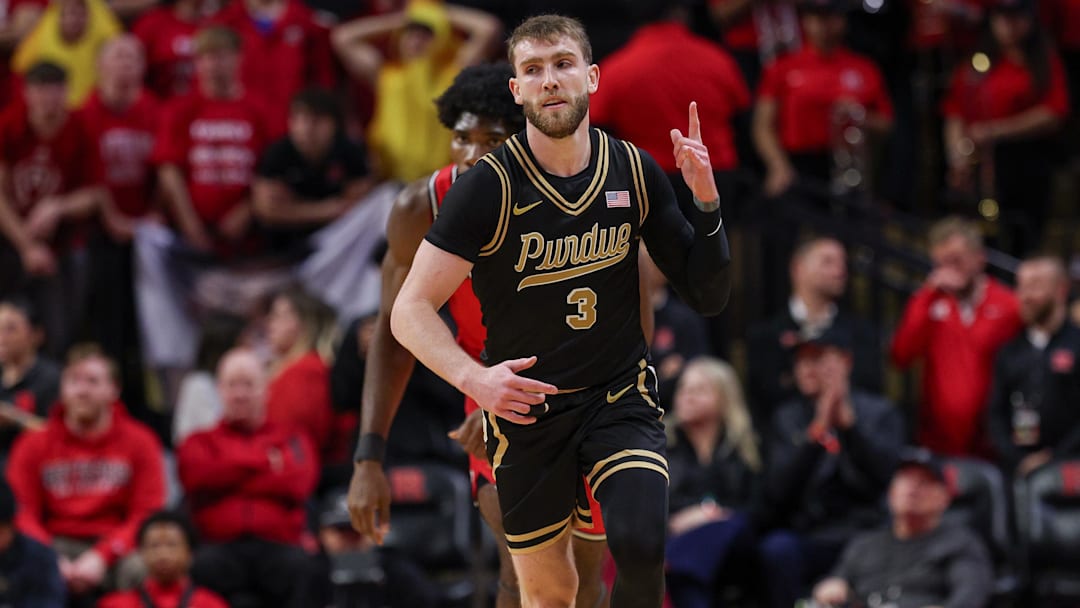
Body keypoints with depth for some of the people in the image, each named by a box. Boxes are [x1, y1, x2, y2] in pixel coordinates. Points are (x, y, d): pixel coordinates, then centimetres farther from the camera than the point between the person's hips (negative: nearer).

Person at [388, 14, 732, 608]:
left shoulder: (635, 171, -4)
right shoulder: (489, 185, -13)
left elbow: (707, 296, 0)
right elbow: (411, 310, -13)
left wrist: (706, 203, -16)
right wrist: (472, 377, -31)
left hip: (620, 398, 1)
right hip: (525, 406, -1)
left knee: (641, 544, -26)